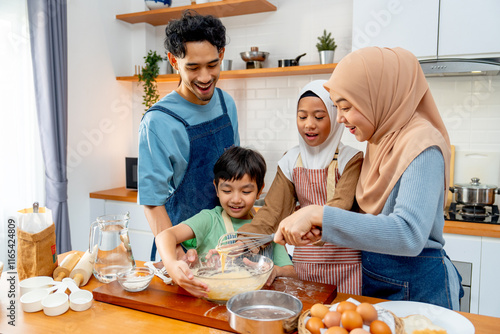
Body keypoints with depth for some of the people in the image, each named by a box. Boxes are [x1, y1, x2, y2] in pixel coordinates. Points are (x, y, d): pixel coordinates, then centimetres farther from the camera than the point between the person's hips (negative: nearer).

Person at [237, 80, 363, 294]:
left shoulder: (350, 159, -5)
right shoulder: (290, 162, 4)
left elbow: (341, 206, -18)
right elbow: (271, 212, -1)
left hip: (344, 262, -2)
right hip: (304, 262, 3)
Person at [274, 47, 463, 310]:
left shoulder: (421, 145, -22)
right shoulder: (380, 141, 4)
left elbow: (409, 235, -34)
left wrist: (319, 215, -36)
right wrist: (321, 227, -9)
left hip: (417, 287, -7)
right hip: (374, 278, 8)